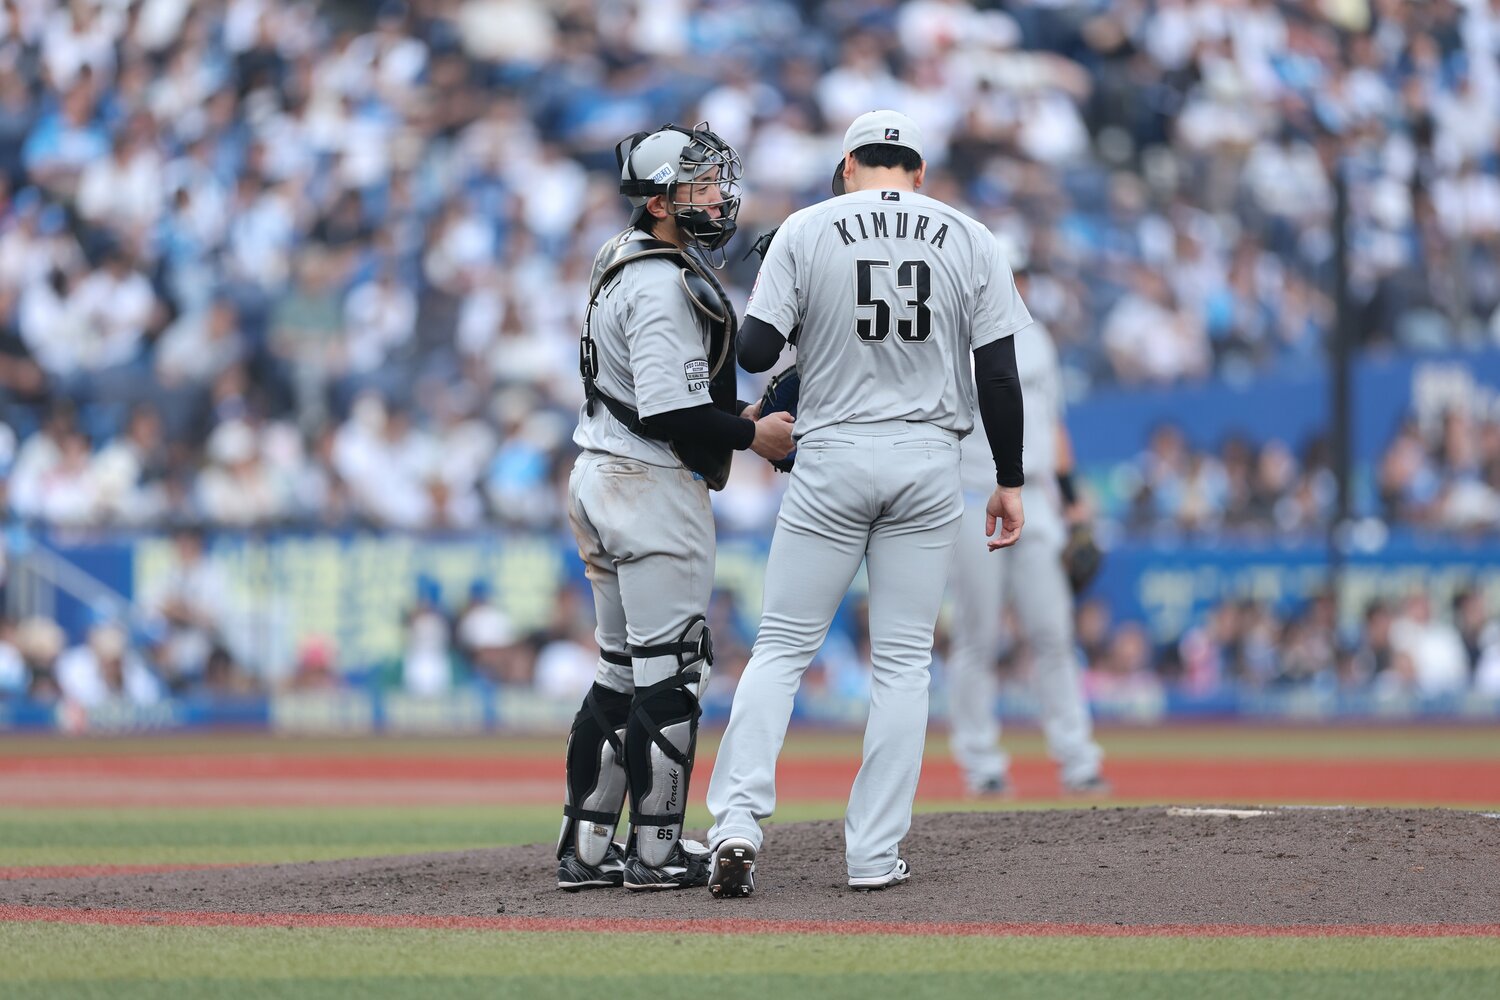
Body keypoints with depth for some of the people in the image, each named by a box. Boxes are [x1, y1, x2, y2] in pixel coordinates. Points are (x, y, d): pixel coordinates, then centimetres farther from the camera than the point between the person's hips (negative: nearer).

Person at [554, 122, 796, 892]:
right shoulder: (665, 286, -17)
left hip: (601, 481, 10)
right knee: (670, 670, -4)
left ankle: (586, 848, 14)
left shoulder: (623, 267, 16)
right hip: (654, 485, -10)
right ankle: (657, 851, -2)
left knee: (623, 673, 14)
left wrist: (733, 417, 14)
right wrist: (752, 435, -12)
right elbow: (670, 412, -23)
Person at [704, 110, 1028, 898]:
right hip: (928, 462, 1)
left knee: (780, 649, 4)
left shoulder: (807, 230, -1)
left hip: (833, 458, -1)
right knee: (902, 660, 7)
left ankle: (737, 822, -12)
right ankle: (876, 853, 3)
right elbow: (998, 372, 0)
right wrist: (1009, 481, 7)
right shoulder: (967, 240, 3)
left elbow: (756, 351, -6)